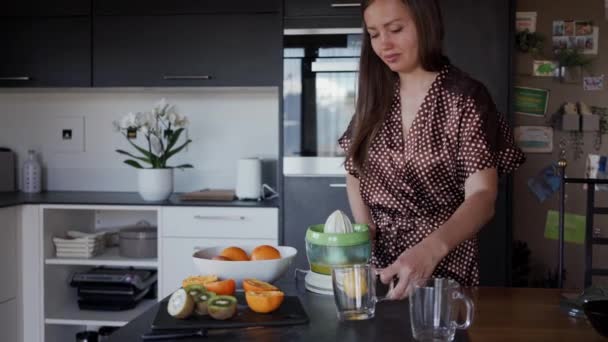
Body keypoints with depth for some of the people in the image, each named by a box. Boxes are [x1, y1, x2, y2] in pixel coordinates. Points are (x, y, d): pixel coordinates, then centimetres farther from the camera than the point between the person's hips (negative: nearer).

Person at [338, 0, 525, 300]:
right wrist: (365, 228, -7)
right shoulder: (374, 98, 2)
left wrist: (431, 249, -40)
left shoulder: (465, 98, -13)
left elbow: (482, 197, -22)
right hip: (378, 262, 5)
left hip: (443, 265, -4)